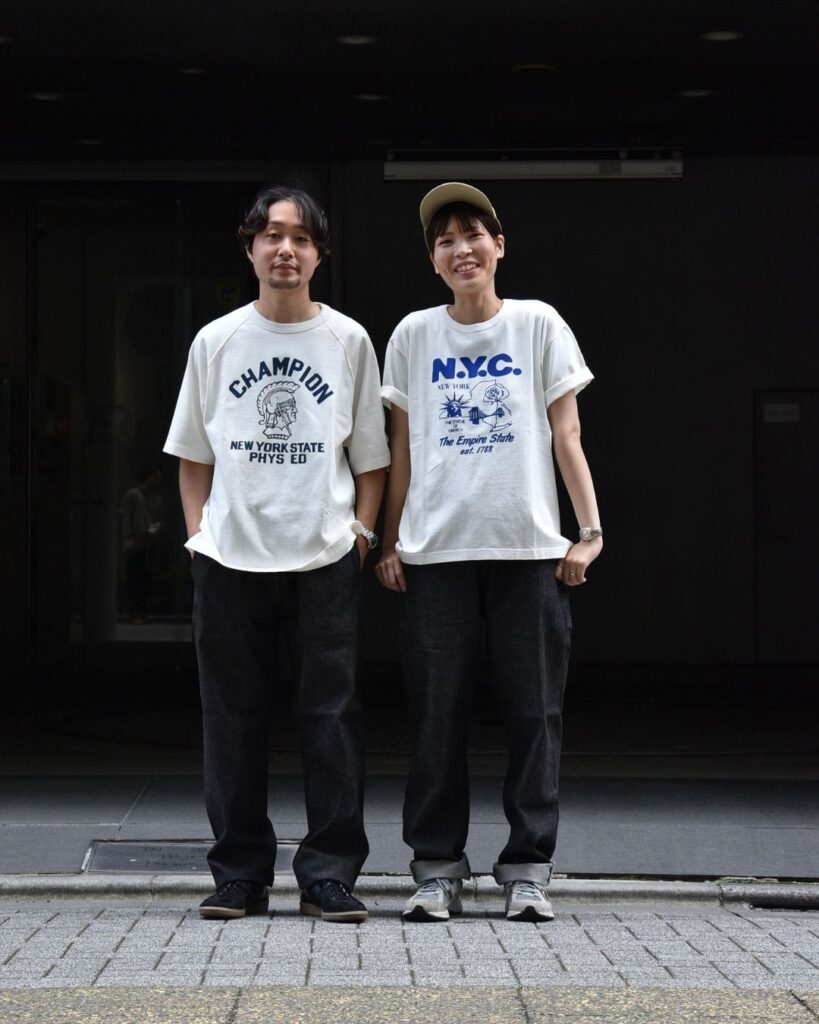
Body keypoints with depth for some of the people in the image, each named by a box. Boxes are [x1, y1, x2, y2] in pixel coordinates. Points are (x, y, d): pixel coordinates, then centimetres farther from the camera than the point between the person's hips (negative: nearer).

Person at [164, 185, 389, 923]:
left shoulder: (348, 341, 6)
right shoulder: (216, 342, 8)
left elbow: (371, 455, 10)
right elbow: (192, 455, 14)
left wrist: (362, 530, 0)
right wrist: (198, 531, 3)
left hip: (325, 558, -1)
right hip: (229, 558, 1)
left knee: (331, 716, -3)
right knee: (233, 718, 4)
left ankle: (330, 876, 3)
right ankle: (240, 874, 13)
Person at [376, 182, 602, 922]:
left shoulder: (539, 325, 7)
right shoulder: (414, 335, 10)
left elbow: (566, 436, 5)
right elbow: (402, 450, 12)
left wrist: (590, 530, -4)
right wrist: (390, 543, 8)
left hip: (528, 546, -1)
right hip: (436, 549, 1)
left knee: (534, 710, -1)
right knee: (438, 714, 0)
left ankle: (528, 869, 5)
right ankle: (438, 868, 7)